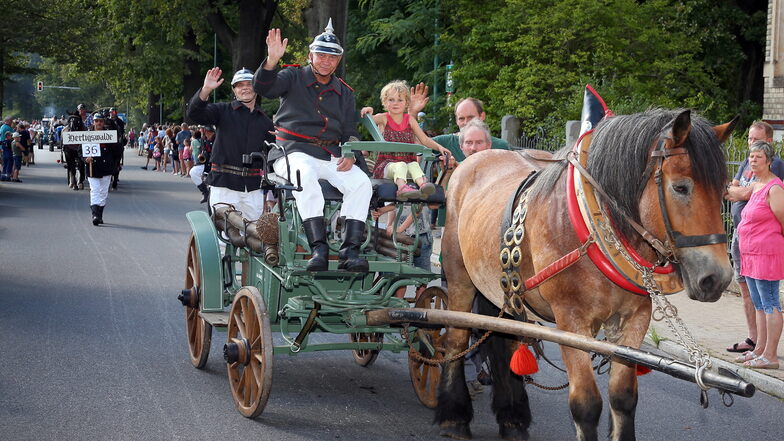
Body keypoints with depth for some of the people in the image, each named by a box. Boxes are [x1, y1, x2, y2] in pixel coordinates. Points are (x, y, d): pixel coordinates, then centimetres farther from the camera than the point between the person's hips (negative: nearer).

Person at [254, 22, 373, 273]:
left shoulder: (345, 92, 20)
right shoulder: (293, 77, 8)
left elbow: (350, 131, 20)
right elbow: (263, 87, -9)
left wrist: (351, 155, -2)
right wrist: (272, 60, -28)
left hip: (330, 156, 4)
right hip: (293, 151, -4)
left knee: (362, 183, -24)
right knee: (306, 175, -38)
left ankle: (350, 250, -27)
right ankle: (318, 247, -42)